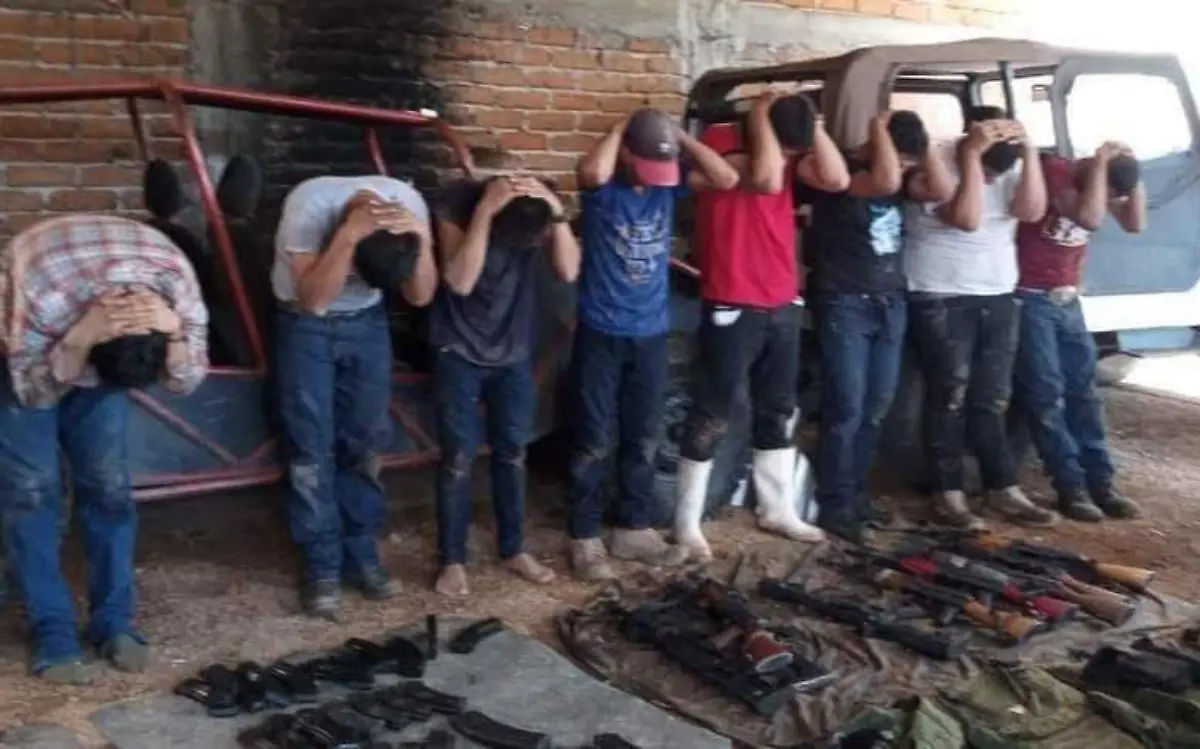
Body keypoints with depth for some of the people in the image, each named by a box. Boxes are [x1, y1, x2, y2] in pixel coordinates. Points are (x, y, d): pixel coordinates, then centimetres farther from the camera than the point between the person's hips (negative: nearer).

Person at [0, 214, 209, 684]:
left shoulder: (176, 276, -32)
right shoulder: (44, 292, -42)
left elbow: (186, 382, -23)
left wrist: (174, 334, -44)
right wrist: (80, 340, -46)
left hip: (93, 347, 3)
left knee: (108, 482, -2)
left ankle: (114, 622, 9)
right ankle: (53, 634, 1)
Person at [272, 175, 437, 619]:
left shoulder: (408, 202, -22)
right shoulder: (310, 205, -32)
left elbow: (420, 296, -18)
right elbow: (313, 299, -35)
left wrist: (422, 240, -34)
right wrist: (349, 235, -45)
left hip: (367, 322, 3)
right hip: (305, 324, -3)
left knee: (366, 442, 4)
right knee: (311, 448, -5)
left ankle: (360, 556, 17)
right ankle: (323, 569, 5)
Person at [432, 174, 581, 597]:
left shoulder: (540, 203, -10)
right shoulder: (460, 202, -20)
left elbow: (568, 271, -19)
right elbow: (460, 281, -29)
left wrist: (557, 212, -30)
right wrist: (484, 211, -35)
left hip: (515, 352, 3)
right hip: (460, 352, -3)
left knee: (512, 452, 11)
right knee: (459, 457, -1)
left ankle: (513, 549, 26)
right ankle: (452, 559, 14)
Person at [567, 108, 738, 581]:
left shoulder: (669, 183, 1)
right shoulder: (603, 187, -11)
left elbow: (727, 178, -9)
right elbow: (592, 172, -35)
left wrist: (681, 137, -8)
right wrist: (617, 129, -19)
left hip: (651, 332, 5)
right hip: (601, 332, -5)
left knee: (644, 438, 13)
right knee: (594, 442, 2)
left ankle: (632, 529, 26)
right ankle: (585, 537, 13)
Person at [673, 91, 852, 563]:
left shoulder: (790, 151, 7)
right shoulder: (720, 140, -13)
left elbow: (836, 178, -6)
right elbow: (766, 178, -30)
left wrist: (812, 124, -6)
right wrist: (760, 115, -19)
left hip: (782, 306, 7)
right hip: (731, 308, -7)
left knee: (779, 413, 16)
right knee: (712, 416, 0)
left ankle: (777, 510, 30)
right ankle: (687, 522, 11)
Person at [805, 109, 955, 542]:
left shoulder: (902, 174, 12)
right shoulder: (842, 170, -11)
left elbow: (943, 190, 0)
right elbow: (885, 182, -29)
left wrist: (921, 140, -2)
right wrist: (880, 129, -15)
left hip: (890, 303, 7)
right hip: (844, 304, -7)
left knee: (875, 409, 9)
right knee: (846, 410, -7)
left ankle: (856, 496, 20)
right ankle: (833, 505, 1)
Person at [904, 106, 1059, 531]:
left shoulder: (1010, 166, 4)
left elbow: (1032, 210, -11)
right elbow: (967, 218, -25)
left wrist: (1029, 150, -17)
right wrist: (972, 153, -26)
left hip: (999, 297, 6)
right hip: (942, 300, -6)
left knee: (993, 400, 9)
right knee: (951, 398, -5)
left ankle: (1004, 491, 15)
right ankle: (950, 495, 2)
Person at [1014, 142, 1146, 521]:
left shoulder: (1101, 182, 5)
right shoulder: (1052, 171, -18)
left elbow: (1135, 224, 0)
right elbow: (1089, 219, -32)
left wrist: (1131, 170, -7)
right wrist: (1101, 161, -24)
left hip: (1068, 299, 8)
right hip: (1029, 299, -7)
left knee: (1084, 392, 5)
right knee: (1046, 394, -7)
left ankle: (1100, 483, 8)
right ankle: (1072, 488, -4)